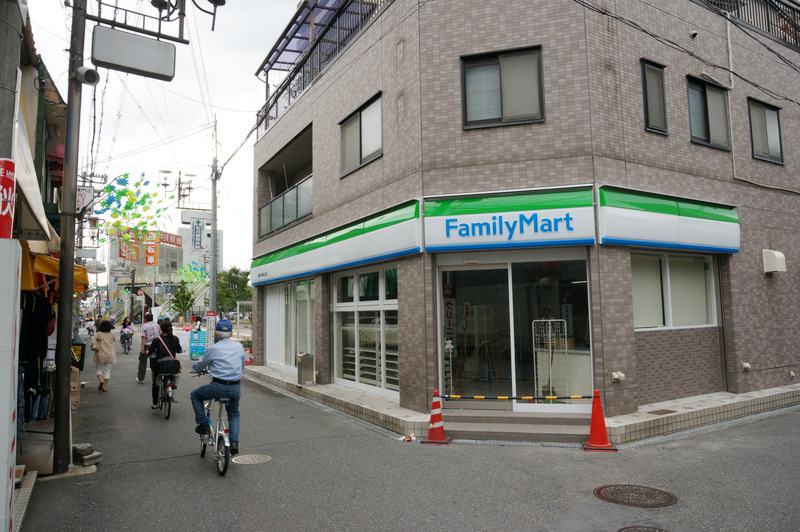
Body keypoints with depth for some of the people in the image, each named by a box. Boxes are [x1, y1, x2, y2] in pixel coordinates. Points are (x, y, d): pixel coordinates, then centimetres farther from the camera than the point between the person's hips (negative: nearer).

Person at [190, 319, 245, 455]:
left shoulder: (213, 349, -5)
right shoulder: (239, 347, 5)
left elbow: (200, 365, 12)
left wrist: (194, 369, 35)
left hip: (218, 387, -4)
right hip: (235, 388, 4)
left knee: (195, 395, 24)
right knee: (234, 414, 26)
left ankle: (204, 425, 20)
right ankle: (234, 443, 12)